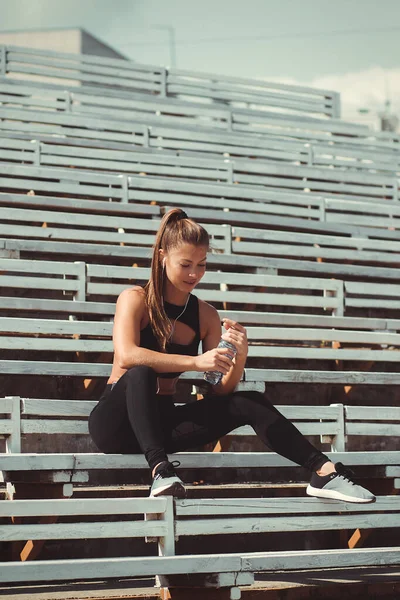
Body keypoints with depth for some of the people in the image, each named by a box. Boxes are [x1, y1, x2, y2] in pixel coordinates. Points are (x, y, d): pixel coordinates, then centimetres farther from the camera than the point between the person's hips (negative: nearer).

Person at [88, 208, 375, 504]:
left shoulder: (206, 315, 4)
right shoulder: (136, 299, -8)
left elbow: (218, 393, -1)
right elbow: (126, 356, -28)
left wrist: (240, 356, -20)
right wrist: (196, 362, -33)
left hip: (162, 422, 4)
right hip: (118, 420, -4)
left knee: (250, 403, -16)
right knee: (141, 373, -36)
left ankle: (325, 472, -21)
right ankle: (160, 470, -48)